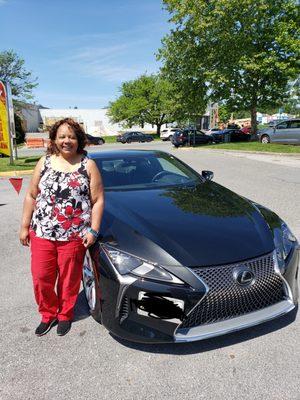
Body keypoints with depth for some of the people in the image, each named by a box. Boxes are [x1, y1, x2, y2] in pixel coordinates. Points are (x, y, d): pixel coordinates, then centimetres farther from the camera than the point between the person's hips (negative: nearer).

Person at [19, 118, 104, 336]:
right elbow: (32, 196, 9)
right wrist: (25, 226, 7)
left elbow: (98, 200, -3)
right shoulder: (45, 162, 6)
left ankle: (65, 315, 36)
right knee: (41, 278, 9)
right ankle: (48, 314, 35)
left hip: (74, 236, -2)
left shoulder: (88, 165, -2)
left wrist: (93, 230, -9)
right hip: (41, 233, 3)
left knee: (69, 279, 11)